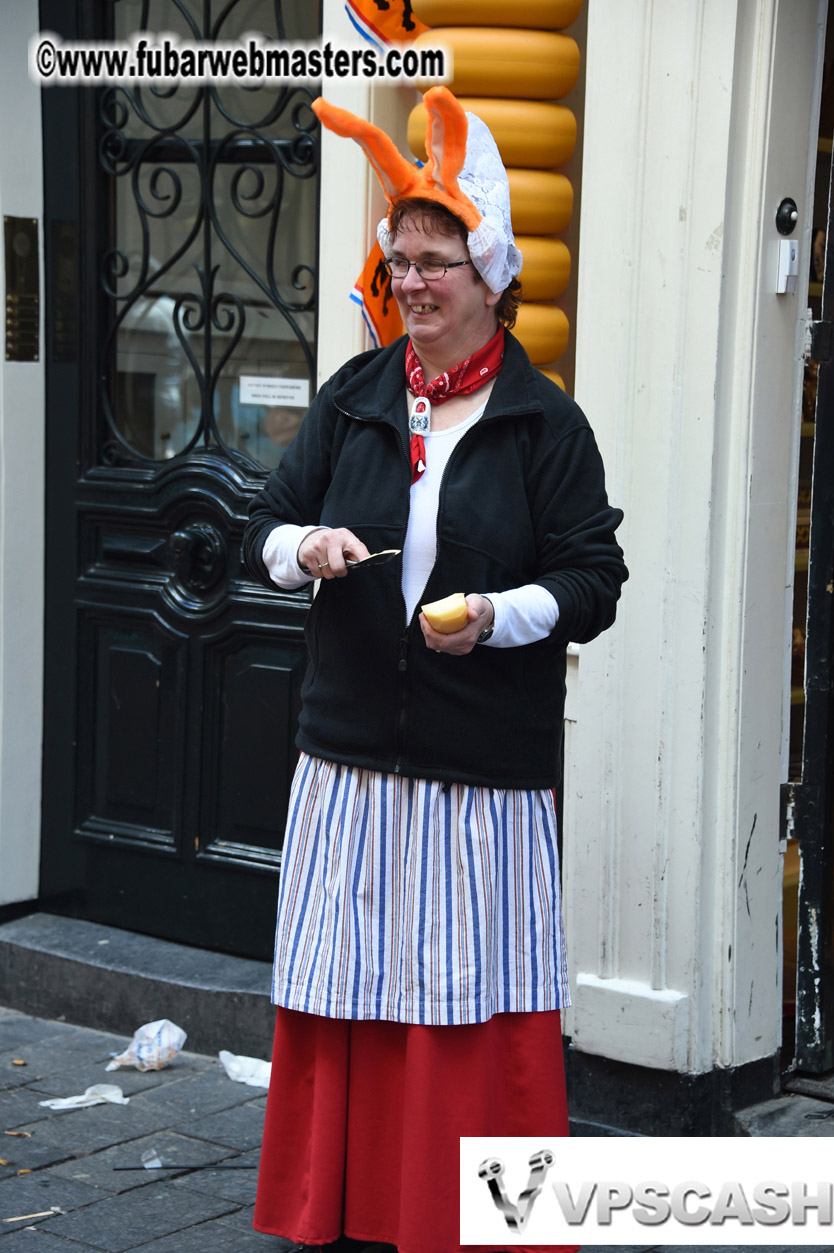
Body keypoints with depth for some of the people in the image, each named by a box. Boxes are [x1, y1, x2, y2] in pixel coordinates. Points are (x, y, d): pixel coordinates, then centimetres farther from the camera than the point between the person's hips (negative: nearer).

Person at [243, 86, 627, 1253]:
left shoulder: (546, 422, -2)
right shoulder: (353, 399, 8)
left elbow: (594, 579, -2)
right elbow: (265, 525, 12)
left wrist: (500, 615, -20)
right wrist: (304, 548, -11)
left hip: (486, 762, -3)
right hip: (352, 748, 3)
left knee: (476, 983, 2)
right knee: (350, 980, 9)